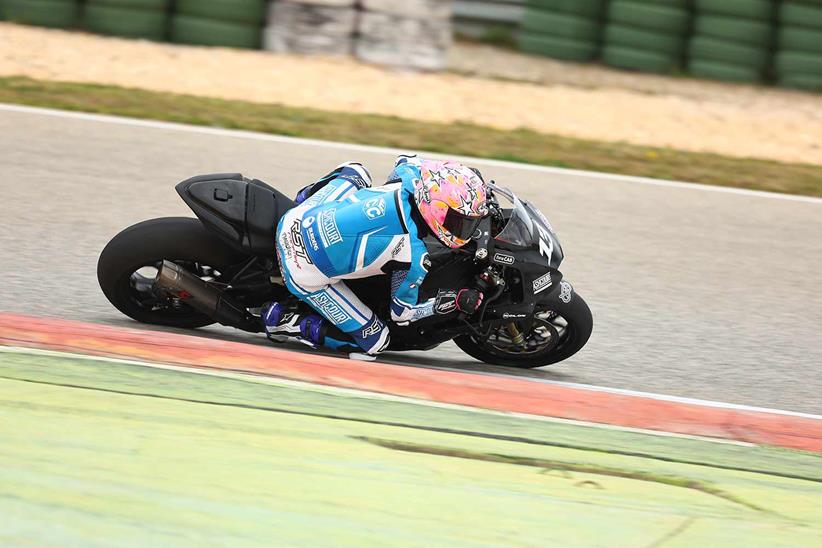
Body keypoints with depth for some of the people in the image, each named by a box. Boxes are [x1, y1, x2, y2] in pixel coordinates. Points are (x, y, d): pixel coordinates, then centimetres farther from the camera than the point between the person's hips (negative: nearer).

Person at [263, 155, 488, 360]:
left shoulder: (409, 175, -12)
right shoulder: (414, 258, -24)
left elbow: (408, 161, 16)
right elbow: (402, 312, -8)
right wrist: (455, 301, -8)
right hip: (306, 275, -6)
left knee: (355, 171, 23)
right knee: (374, 341, 4)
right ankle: (282, 320, 5)